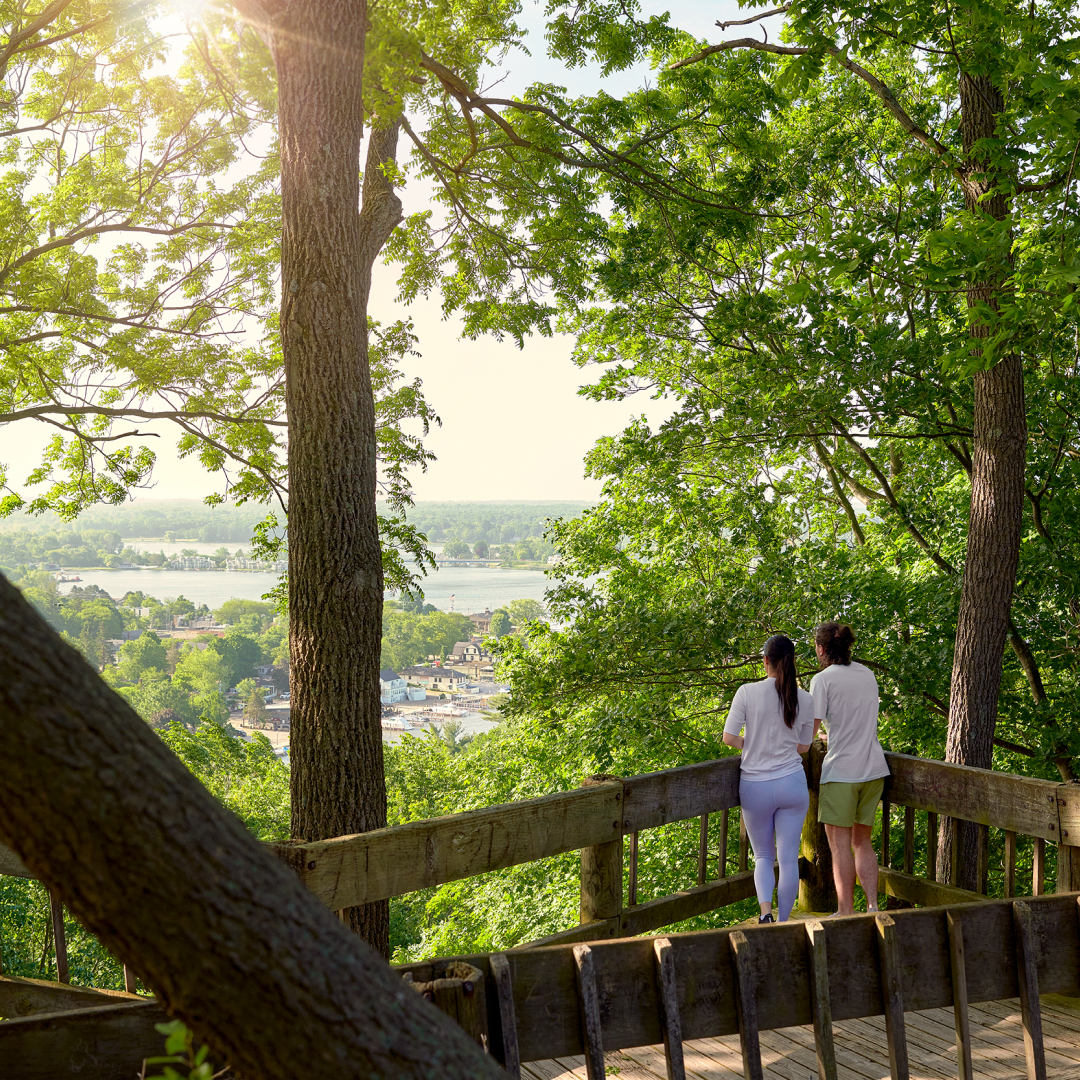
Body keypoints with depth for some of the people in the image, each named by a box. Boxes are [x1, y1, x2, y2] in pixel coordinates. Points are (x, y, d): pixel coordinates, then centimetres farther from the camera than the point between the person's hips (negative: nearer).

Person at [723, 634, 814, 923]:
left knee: (763, 856, 16)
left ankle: (765, 908, -7)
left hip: (755, 787, -1)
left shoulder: (747, 692, -10)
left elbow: (729, 737, -10)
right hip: (792, 785, 1)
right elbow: (803, 746, 7)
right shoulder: (804, 699, -2)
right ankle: (783, 924, 12)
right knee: (788, 859, 8)